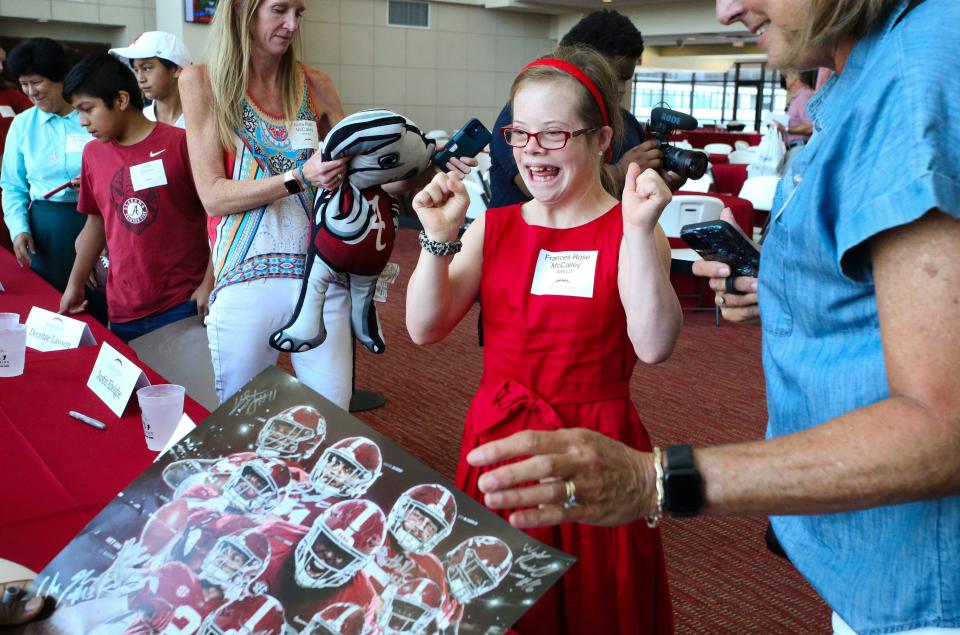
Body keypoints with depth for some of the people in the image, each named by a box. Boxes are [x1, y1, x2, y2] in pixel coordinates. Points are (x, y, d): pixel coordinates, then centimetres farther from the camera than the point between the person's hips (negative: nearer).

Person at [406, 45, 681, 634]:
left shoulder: (629, 232, -6)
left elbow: (654, 346, -21)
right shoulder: (494, 227, 4)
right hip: (498, 436, 3)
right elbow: (425, 328, -2)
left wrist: (639, 231, -26)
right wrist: (439, 238, -13)